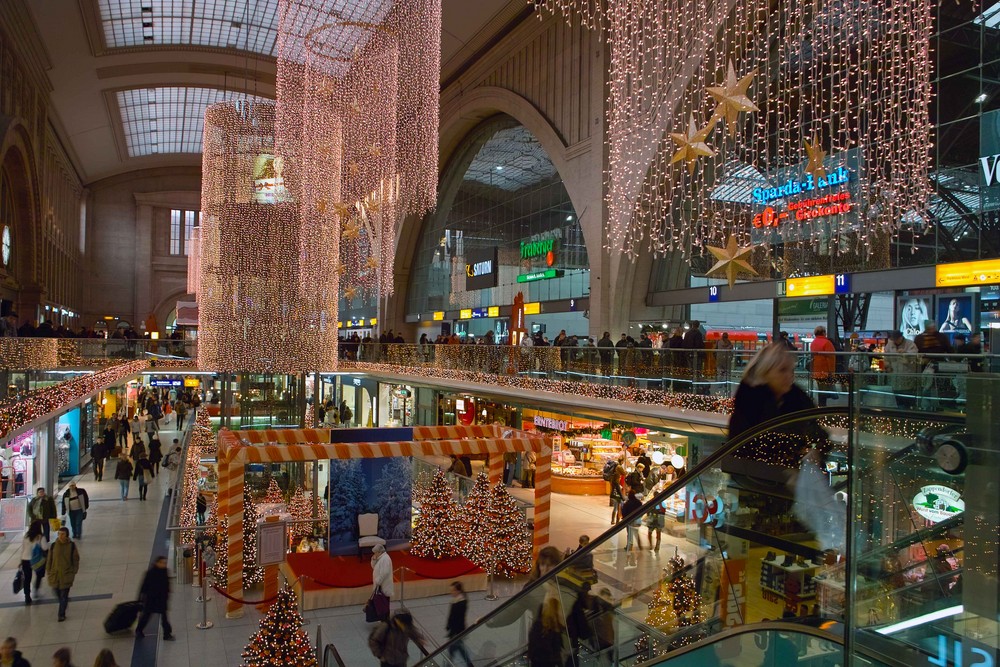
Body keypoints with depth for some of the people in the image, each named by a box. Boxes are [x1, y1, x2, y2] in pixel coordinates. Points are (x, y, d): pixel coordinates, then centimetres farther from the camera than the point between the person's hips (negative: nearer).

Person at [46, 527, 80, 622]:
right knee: (58, 594, 15)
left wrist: (74, 572, -1)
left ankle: (62, 614, 9)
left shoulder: (72, 545, -7)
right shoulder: (53, 545, -4)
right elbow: (49, 559, 5)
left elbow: (76, 559, 1)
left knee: (64, 595, 1)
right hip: (55, 574, 3)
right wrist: (48, 571, 4)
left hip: (67, 574, -2)